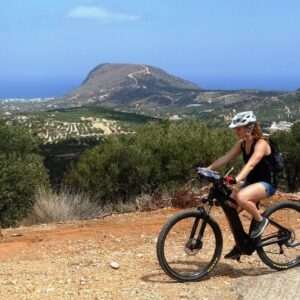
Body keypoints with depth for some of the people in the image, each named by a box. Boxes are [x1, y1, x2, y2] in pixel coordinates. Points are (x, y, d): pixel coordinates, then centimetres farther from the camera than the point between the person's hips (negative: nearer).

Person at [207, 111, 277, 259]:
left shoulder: (261, 143, -20)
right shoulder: (241, 144, 3)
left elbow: (250, 164, -35)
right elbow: (225, 158, -4)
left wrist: (237, 179, -50)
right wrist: (207, 169, -17)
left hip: (266, 183, -8)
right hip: (251, 181, 8)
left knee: (240, 197, -35)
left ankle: (260, 220, -8)